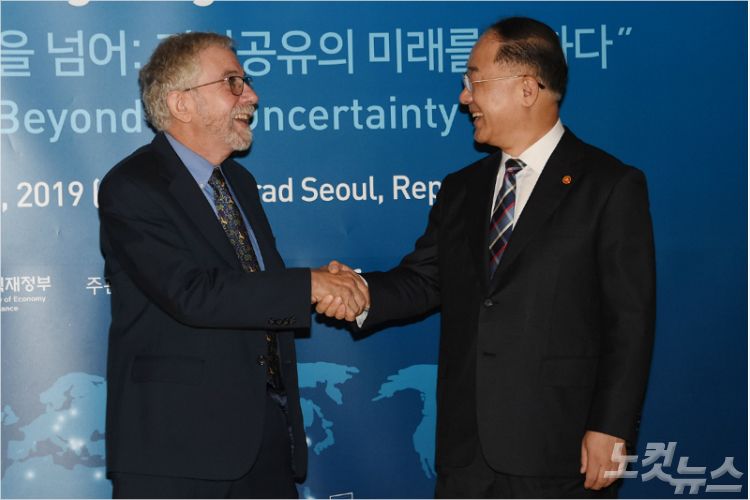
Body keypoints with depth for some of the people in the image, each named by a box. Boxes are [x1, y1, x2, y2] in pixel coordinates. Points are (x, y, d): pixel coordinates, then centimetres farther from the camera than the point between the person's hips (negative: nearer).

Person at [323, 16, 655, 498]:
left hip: (558, 447, -5)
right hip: (467, 447, 5)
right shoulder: (461, 190, 14)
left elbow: (629, 320, -8)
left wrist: (611, 429, -12)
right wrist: (362, 292, -9)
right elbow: (421, 281, 12)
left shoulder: (610, 186, -5)